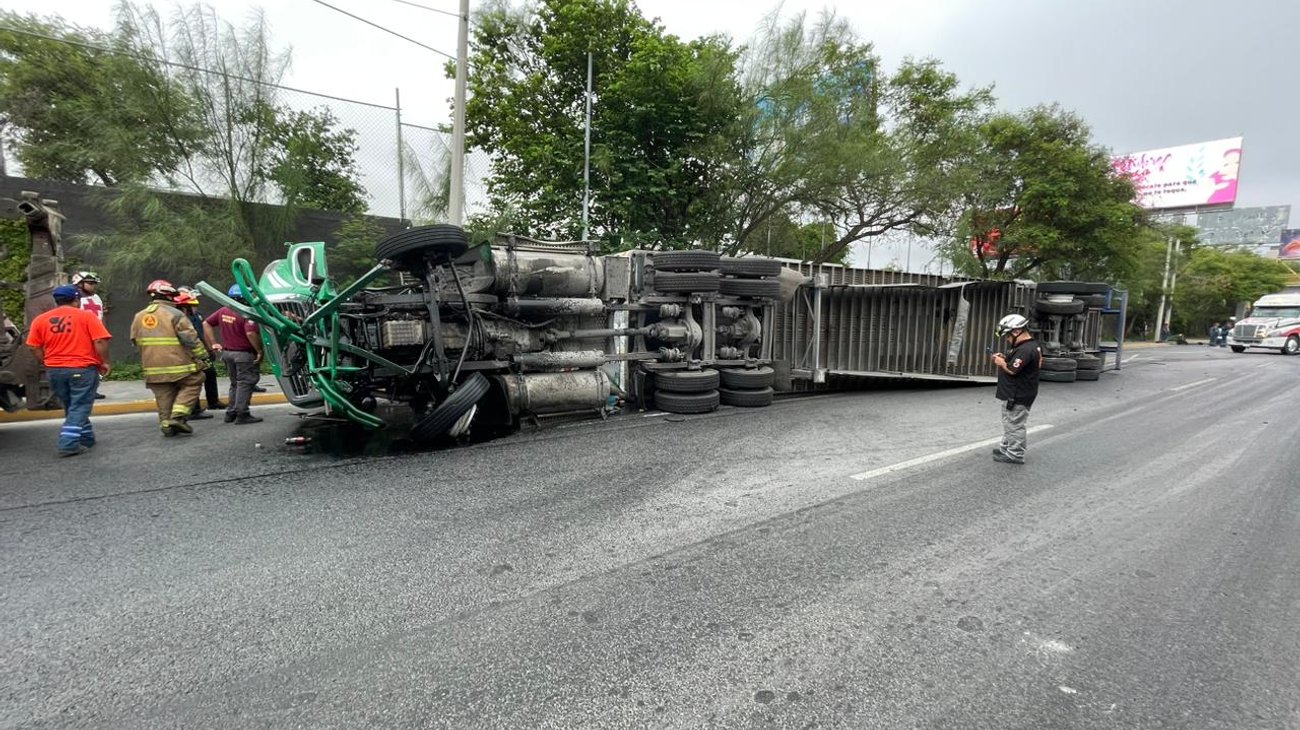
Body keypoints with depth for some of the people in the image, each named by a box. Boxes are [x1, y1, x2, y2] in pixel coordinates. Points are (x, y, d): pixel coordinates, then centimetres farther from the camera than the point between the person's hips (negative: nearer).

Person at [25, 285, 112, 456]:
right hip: (83, 369, -4)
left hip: (55, 370, 5)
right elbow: (100, 342, -14)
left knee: (71, 406, 19)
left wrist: (49, 364, 19)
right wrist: (105, 362, -2)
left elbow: (36, 349, 6)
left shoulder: (40, 320, 6)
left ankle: (86, 438, 28)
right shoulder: (87, 316, -6)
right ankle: (69, 443, -9)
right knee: (79, 407, 0)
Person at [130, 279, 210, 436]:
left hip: (153, 367, 6)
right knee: (191, 385, 7)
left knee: (163, 396, 13)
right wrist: (203, 357, -7)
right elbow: (191, 338, -13)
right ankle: (178, 415, -6)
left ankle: (166, 423, 13)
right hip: (178, 365, -6)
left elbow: (135, 340, 17)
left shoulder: (139, 316, 10)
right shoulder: (175, 314, -11)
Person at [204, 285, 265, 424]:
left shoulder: (223, 311, 7)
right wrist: (259, 351, -21)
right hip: (244, 354, -8)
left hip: (227, 352, 8)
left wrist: (214, 343, 14)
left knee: (235, 384, 19)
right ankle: (242, 415, -1)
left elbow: (206, 323, 14)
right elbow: (251, 333, -30)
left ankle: (231, 413, 22)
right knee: (245, 384, -1)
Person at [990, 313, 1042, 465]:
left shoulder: (1025, 350, -25)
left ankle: (1015, 455, 9)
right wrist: (1004, 357, 7)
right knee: (1009, 422, 21)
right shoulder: (1031, 345, 10)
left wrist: (1001, 362, -9)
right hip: (1014, 394, 11)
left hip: (1018, 396, -11)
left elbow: (1012, 370, -26)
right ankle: (1006, 448, 33)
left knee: (1015, 424, 0)